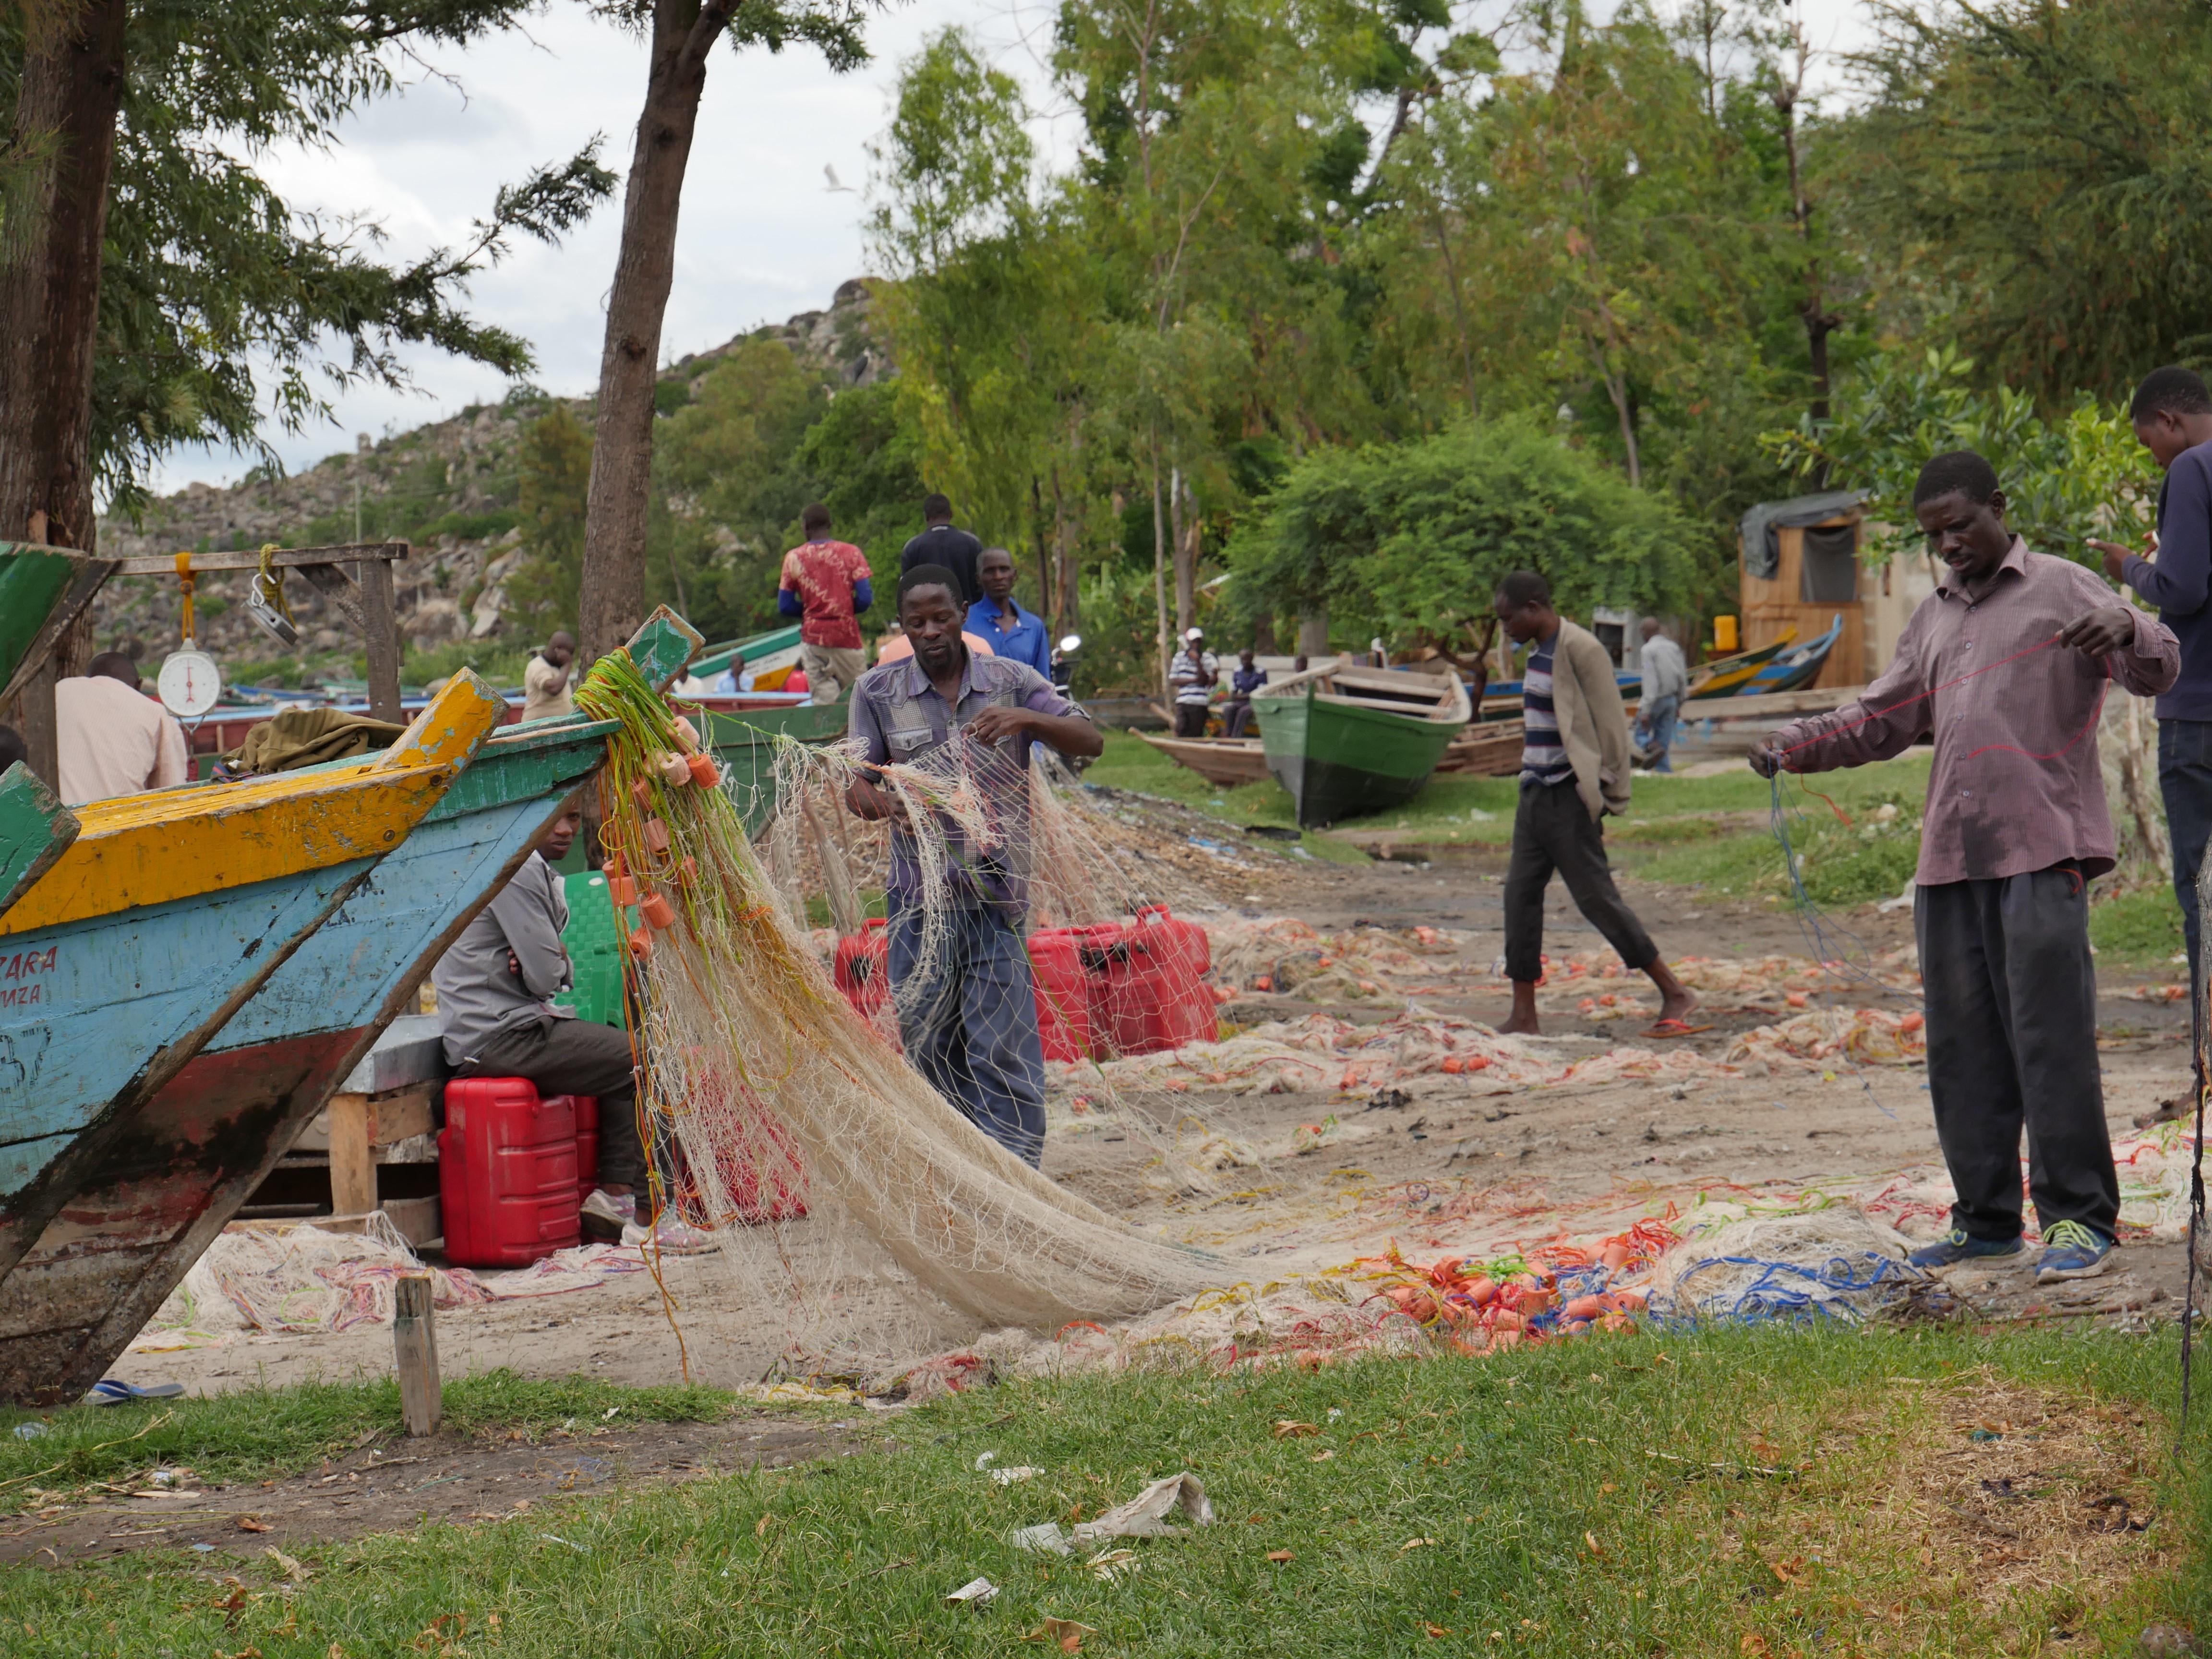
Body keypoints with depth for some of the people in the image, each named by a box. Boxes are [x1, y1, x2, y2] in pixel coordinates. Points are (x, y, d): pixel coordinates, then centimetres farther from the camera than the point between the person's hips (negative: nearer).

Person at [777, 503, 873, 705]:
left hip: (813, 637, 1)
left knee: (823, 698, 1)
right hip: (846, 635, -1)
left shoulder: (794, 558, 1)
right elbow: (865, 599, -5)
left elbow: (785, 606, 2)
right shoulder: (851, 553, -1)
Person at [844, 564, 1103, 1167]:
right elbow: (856, 782, 1)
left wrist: (1027, 719, -21)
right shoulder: (878, 691, 6)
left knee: (1003, 1047, -6)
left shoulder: (1011, 681, 4)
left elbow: (1090, 742, -2)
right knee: (930, 1043, 8)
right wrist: (884, 804, -23)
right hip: (919, 894, 2)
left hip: (996, 891, -1)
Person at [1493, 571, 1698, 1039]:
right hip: (1536, 793, 9)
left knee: (1596, 896, -6)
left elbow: (1611, 727, -15)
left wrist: (1602, 797, -15)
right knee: (1520, 895, 4)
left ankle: (1674, 993, 3)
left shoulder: (1580, 650, -14)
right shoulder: (1540, 654, 14)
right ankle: (1523, 1016, 8)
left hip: (1569, 797, -9)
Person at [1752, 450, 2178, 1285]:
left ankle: (2080, 1219, -7)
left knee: (2050, 1034, -11)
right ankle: (1987, 1218, 14)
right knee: (1962, 1043, 7)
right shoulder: (1935, 618, 22)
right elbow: (1884, 718, 25)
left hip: (2043, 849, -7)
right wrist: (1795, 746, 10)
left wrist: (2125, 633, -30)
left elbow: (2159, 668, -7)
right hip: (1950, 859, 7)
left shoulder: (2062, 589, 3)